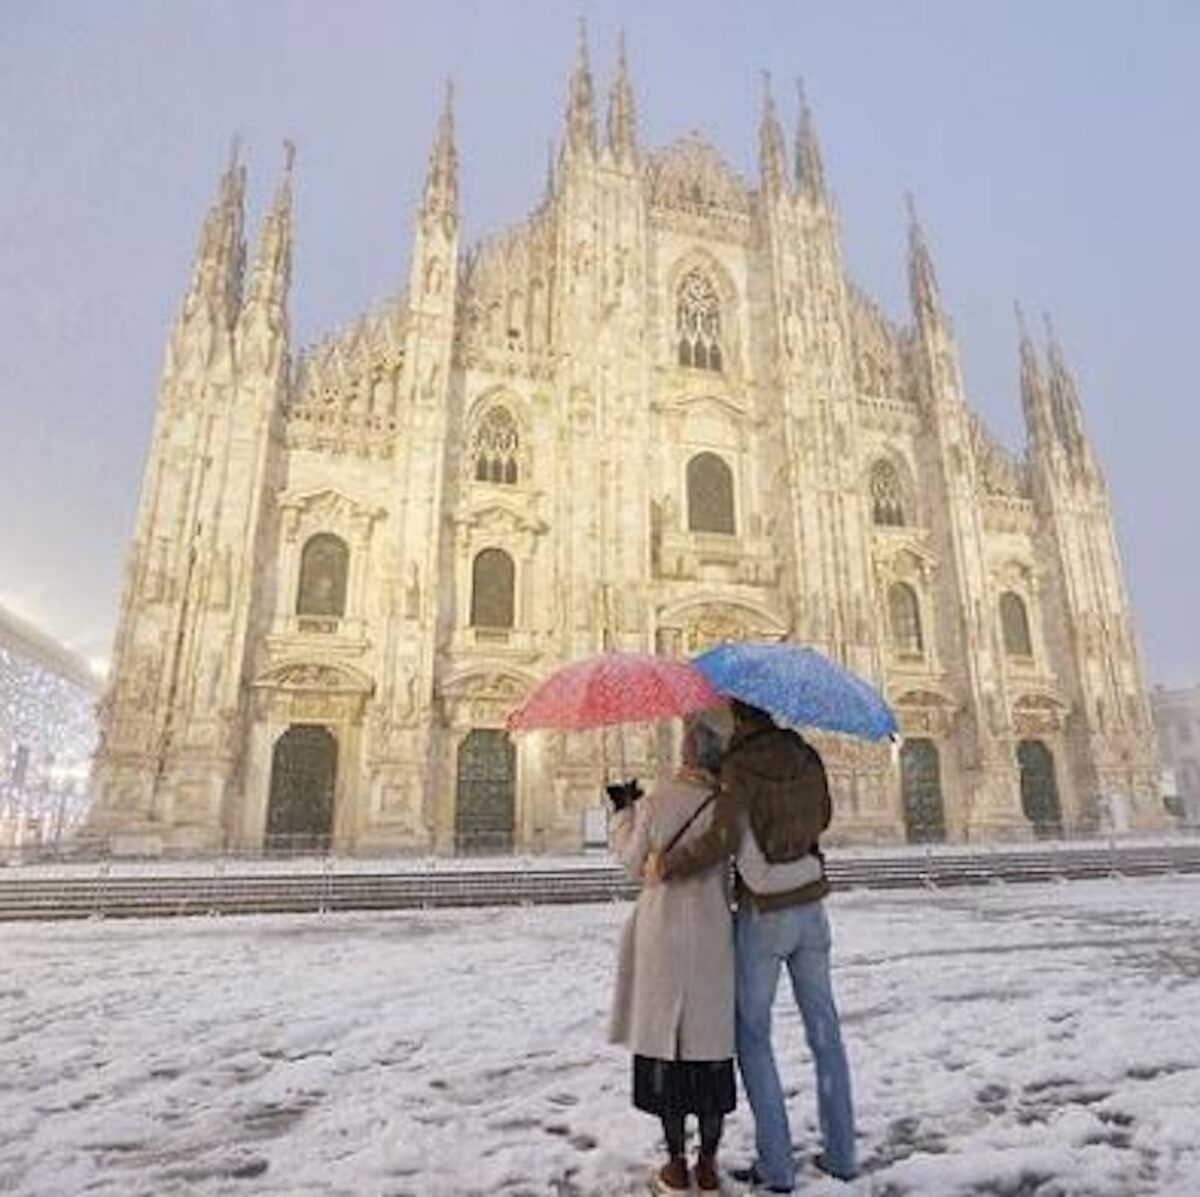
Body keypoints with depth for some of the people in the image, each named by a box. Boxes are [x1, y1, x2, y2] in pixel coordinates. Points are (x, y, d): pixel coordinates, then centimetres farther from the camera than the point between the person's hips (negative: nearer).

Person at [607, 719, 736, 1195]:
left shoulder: (654, 803, -9)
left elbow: (635, 864, 2)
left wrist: (623, 813, 14)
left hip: (661, 938, 0)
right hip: (711, 938, 1)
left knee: (665, 1044, 11)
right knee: (710, 1044, 13)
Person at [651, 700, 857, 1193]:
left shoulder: (740, 765, -18)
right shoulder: (806, 755, -1)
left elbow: (722, 837, -29)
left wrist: (665, 865, -18)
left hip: (763, 915, -5)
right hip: (811, 908, 5)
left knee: (752, 1036, 10)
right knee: (825, 1032, 16)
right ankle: (840, 1153, 28)